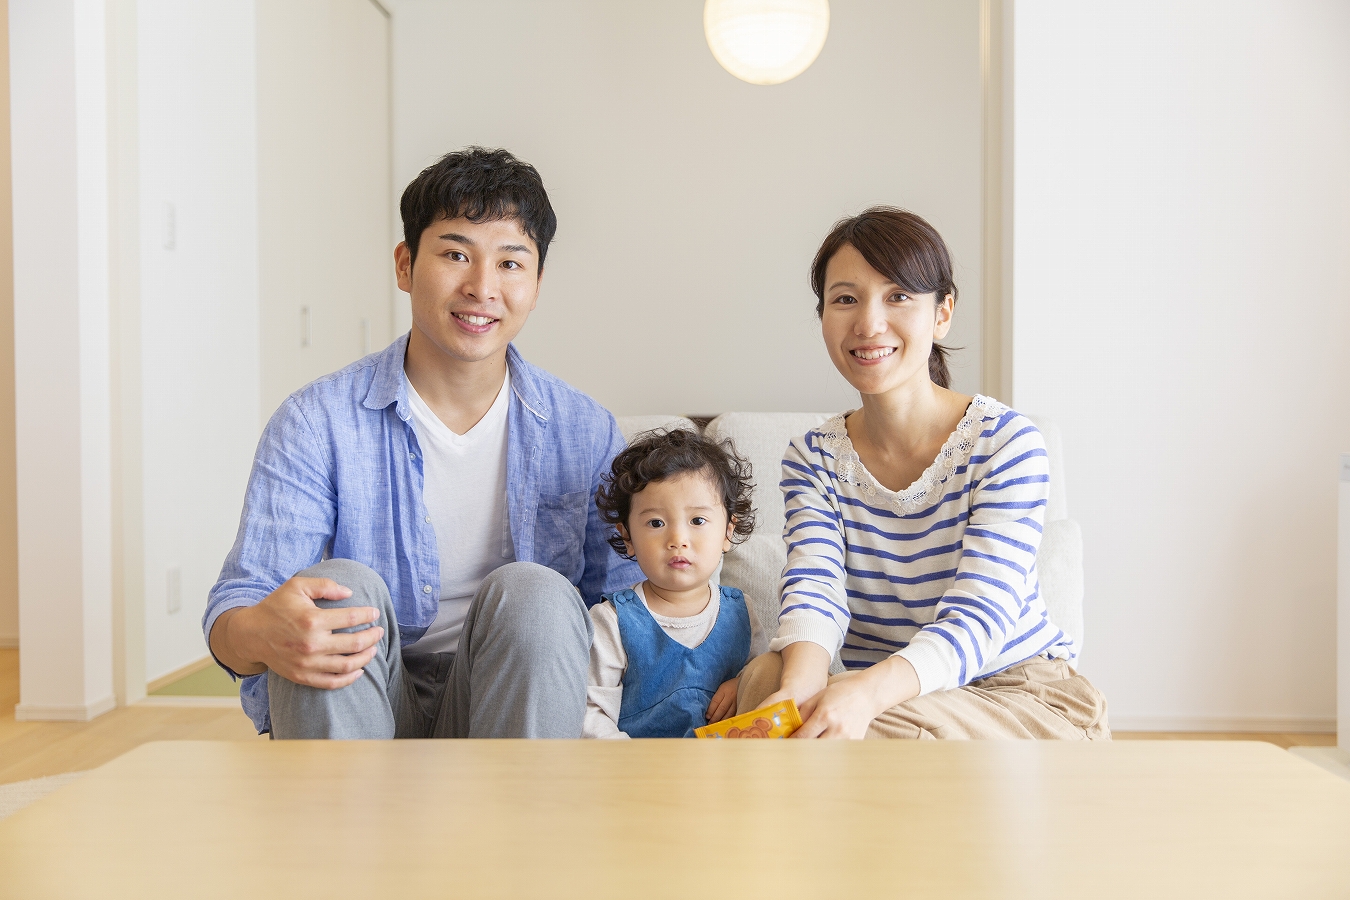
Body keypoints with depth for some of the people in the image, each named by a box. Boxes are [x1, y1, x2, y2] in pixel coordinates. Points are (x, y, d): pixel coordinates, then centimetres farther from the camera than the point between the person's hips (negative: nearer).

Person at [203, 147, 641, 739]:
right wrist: (261, 633, -37)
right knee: (340, 585, -28)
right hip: (347, 711, 0)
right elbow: (231, 613, -11)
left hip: (508, 710, 1)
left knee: (533, 592, -27)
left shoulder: (586, 434, 0)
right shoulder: (315, 424, -6)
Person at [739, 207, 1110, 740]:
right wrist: (798, 687, -40)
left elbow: (975, 619, -24)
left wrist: (867, 693, -45)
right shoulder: (812, 459, 1)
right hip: (877, 692, 3)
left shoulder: (1007, 443, -13)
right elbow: (813, 591, -15)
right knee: (766, 677, -28)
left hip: (1022, 692, -3)